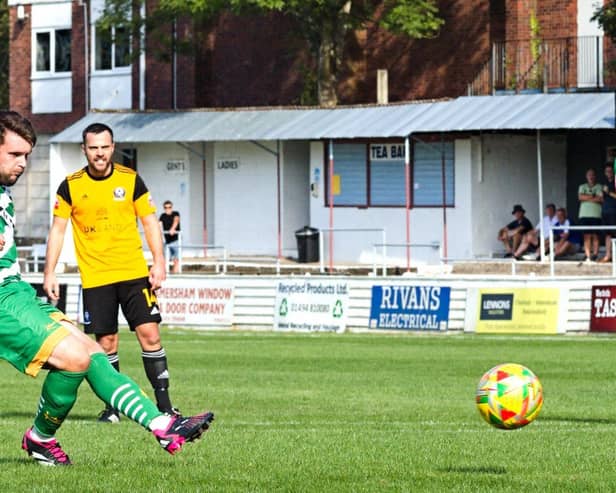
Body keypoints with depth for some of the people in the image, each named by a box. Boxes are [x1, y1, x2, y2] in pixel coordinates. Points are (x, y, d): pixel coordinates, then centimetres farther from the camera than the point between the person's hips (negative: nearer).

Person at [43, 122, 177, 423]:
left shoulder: (131, 180, 1)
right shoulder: (70, 186, 0)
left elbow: (150, 222, 6)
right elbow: (57, 230, 5)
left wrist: (158, 262, -4)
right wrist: (49, 273, -1)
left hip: (134, 273, 0)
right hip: (94, 277, 0)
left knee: (149, 334, -8)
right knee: (106, 342, 0)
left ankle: (164, 403, -3)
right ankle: (112, 406, 11)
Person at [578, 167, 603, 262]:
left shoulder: (599, 187, 6)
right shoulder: (582, 187, 15)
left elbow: (601, 199, -7)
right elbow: (580, 197, -2)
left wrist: (587, 198, -5)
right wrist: (593, 197, -6)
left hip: (596, 215, -2)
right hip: (584, 215, 2)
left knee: (595, 236, -4)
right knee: (587, 236, -2)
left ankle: (595, 254, -3)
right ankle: (587, 256, -4)